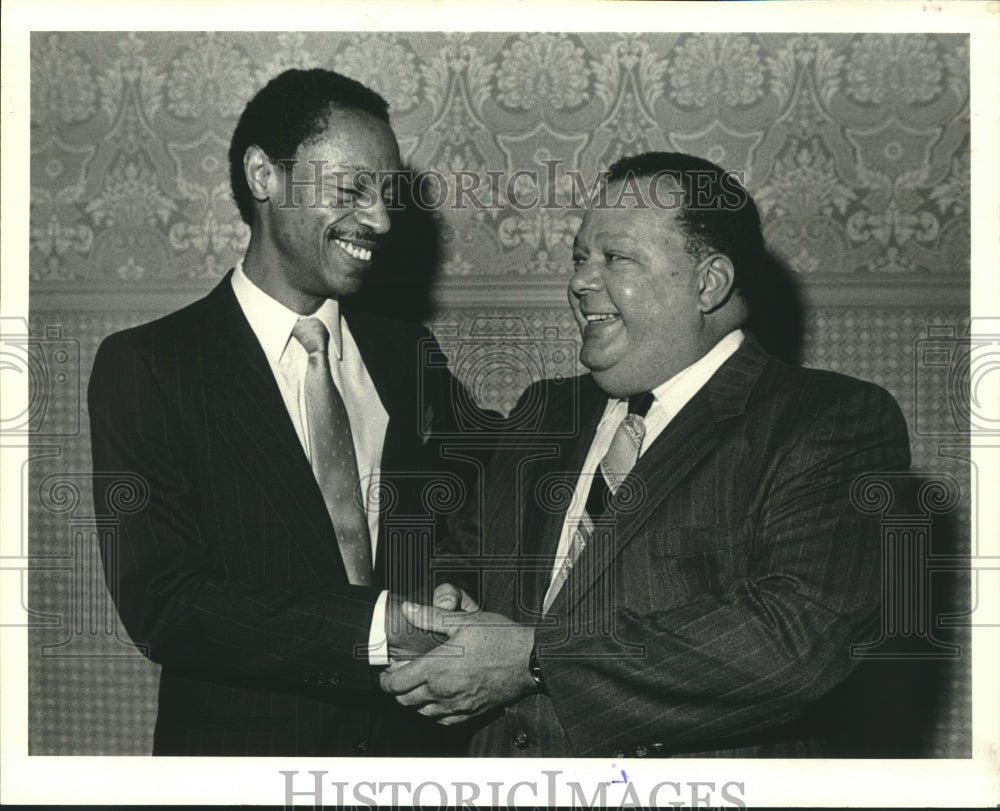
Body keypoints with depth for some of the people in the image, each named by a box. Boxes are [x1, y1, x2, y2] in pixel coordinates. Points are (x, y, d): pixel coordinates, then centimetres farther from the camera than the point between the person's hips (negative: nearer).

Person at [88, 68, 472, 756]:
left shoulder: (409, 355, 4)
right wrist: (380, 626, -27)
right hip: (245, 749, -4)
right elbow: (161, 603, -19)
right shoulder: (145, 365, -11)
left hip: (416, 743, 5)